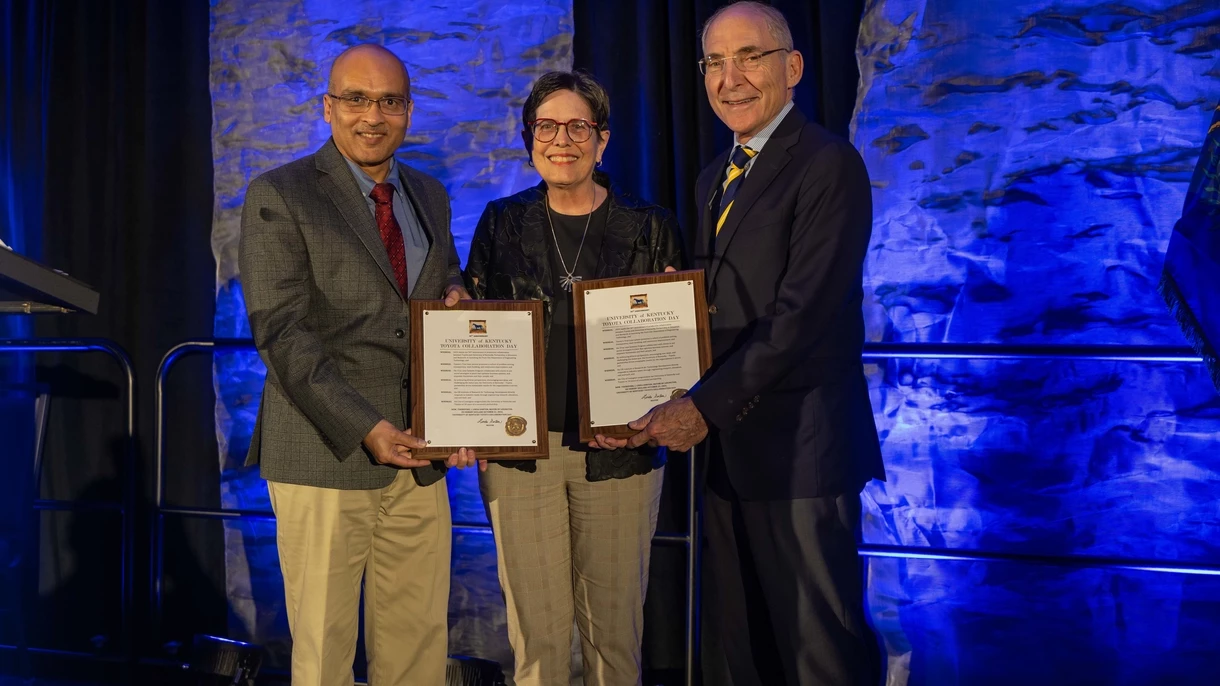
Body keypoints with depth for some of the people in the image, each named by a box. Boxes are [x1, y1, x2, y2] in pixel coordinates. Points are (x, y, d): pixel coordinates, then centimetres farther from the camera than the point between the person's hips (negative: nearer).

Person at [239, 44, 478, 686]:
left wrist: (458, 294, 0)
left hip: (418, 458, 5)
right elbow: (281, 333, -10)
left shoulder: (430, 196, 15)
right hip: (325, 457, -5)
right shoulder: (278, 197, -3)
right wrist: (365, 428, -18)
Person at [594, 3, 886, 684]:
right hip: (726, 446, 8)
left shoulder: (827, 164, -10)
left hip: (800, 448, -8)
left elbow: (803, 312, -19)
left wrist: (705, 406, -19)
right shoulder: (715, 178, 17)